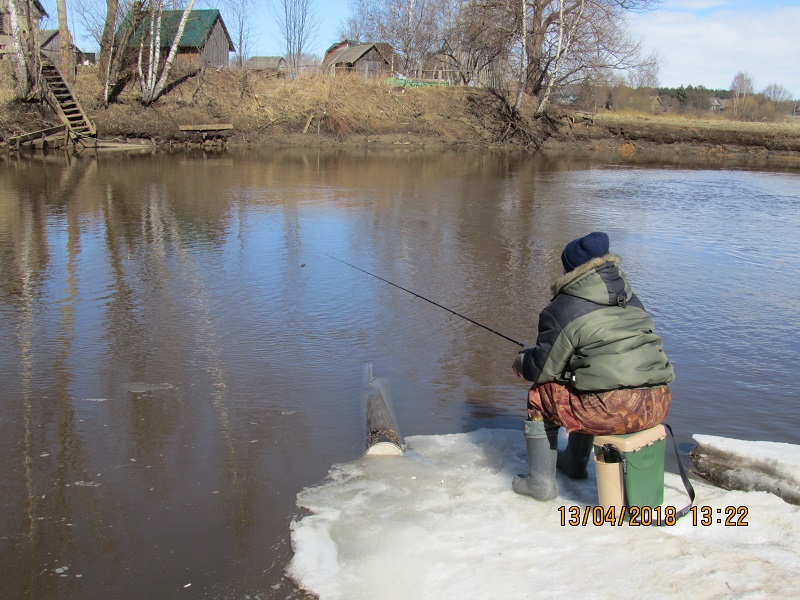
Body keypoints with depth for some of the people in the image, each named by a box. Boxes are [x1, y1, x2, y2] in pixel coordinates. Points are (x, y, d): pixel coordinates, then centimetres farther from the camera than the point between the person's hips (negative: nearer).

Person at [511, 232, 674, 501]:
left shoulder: (563, 309, -2)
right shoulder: (632, 301, 19)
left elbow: (542, 369, 0)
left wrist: (521, 360, 24)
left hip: (613, 410, -8)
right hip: (658, 404, 8)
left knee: (541, 395, 17)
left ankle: (541, 482, 20)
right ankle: (574, 463, 51)